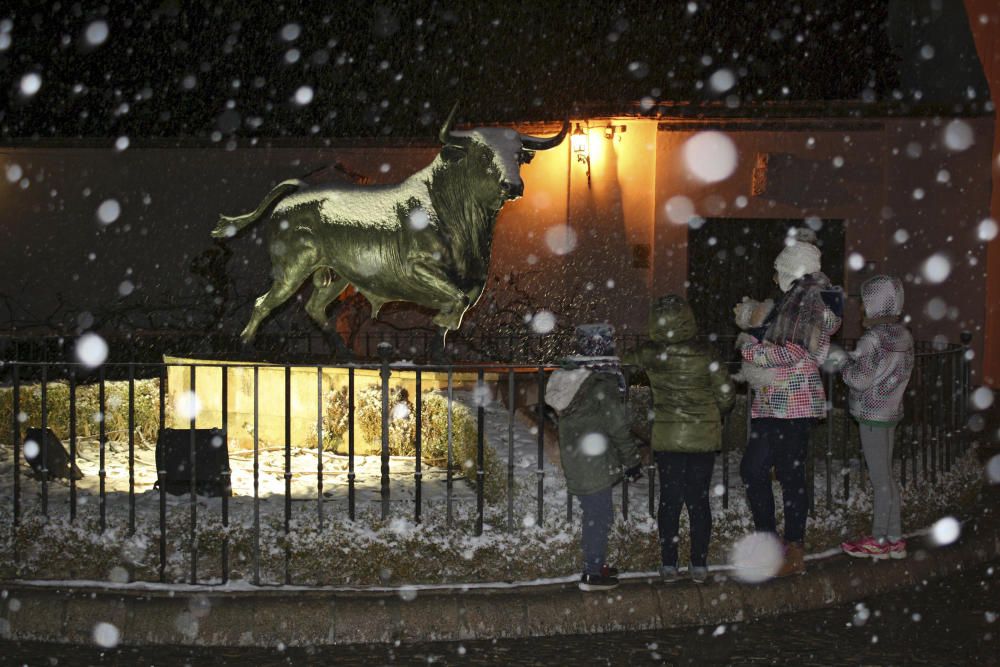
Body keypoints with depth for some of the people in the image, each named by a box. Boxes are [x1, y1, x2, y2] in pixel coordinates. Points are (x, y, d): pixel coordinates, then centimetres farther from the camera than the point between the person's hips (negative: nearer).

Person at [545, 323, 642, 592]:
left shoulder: (567, 376, 6)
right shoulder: (604, 383, -19)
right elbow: (618, 426, -15)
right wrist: (632, 461, -4)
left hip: (573, 457, 8)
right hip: (595, 461, -8)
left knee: (593, 513, 20)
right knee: (599, 514, 0)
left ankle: (595, 562, 32)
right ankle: (592, 574, 5)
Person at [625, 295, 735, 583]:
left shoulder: (650, 356, -10)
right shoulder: (705, 357, -13)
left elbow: (626, 362, 11)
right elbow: (726, 396, -5)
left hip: (666, 438, 1)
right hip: (704, 438, -1)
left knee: (670, 499, 9)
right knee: (699, 499, 7)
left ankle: (668, 565, 10)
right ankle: (699, 565, 10)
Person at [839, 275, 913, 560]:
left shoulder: (873, 338, -18)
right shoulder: (903, 335, 8)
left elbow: (860, 379, -19)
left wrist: (843, 362, -1)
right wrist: (853, 359, 11)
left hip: (872, 415, -8)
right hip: (891, 411, 8)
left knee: (880, 479, -1)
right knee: (886, 477, 14)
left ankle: (879, 541, 7)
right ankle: (895, 539, 18)